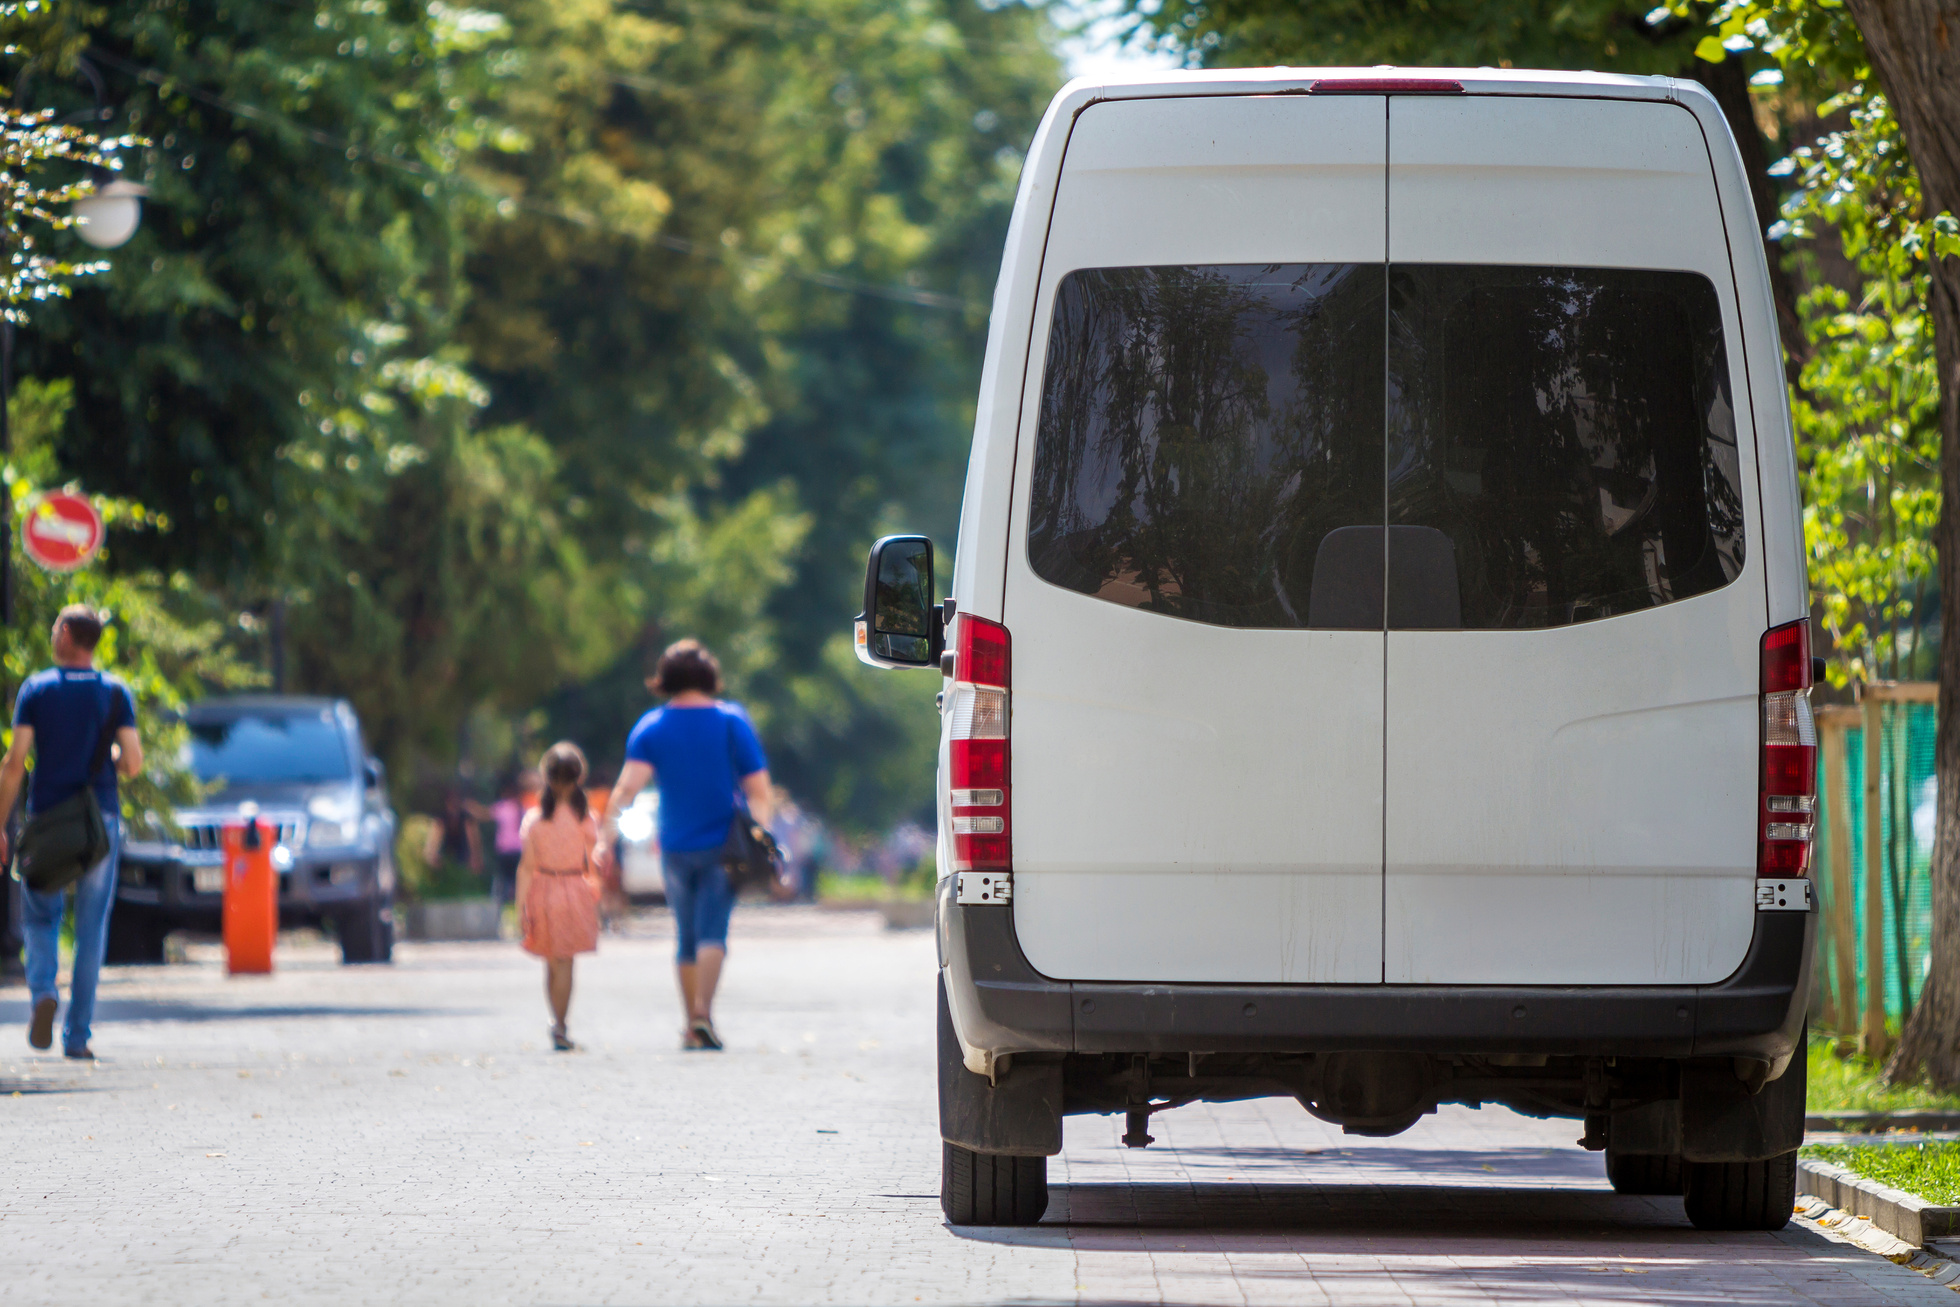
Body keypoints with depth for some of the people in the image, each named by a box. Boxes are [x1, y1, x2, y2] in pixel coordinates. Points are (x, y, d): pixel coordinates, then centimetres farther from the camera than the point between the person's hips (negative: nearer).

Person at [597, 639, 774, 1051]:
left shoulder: (651, 727, 0)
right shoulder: (733, 721, -1)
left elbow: (628, 786, -14)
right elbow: (758, 789, -2)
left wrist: (606, 835, -18)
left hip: (675, 848, 2)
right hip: (722, 846, -2)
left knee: (687, 937, 13)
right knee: (712, 932, -8)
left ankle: (691, 1024, 15)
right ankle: (703, 1011, -27)